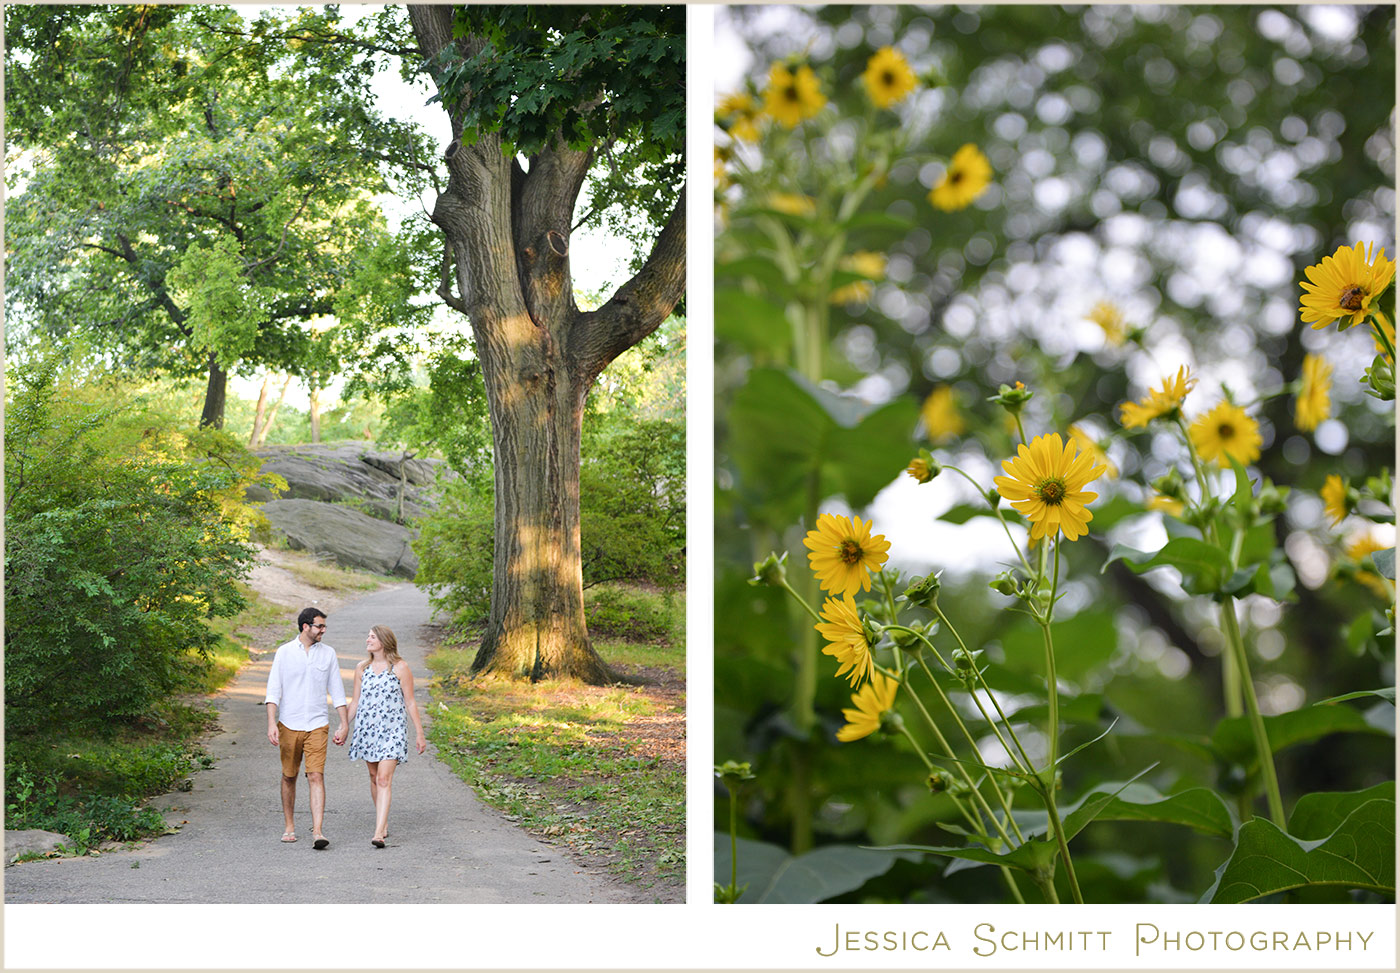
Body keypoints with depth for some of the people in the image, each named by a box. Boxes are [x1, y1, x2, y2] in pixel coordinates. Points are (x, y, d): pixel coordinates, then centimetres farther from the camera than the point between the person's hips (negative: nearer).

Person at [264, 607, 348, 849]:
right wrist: (271, 723, -12)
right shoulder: (285, 652, 0)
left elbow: (337, 692, 11)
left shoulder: (328, 654, 6)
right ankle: (290, 826, 25)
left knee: (316, 777, -11)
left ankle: (317, 833, -16)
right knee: (289, 777, 10)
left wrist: (344, 725, 6)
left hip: (317, 725, 0)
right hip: (289, 725, 0)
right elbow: (273, 690, -2)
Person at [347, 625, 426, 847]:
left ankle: (379, 833, -21)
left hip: (392, 729, -5)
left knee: (384, 779, -14)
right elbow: (355, 701, 14)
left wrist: (420, 733, -1)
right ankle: (383, 823, 29)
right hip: (367, 728, 5)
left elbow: (410, 702, -1)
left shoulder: (400, 668, -4)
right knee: (374, 778, 12)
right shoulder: (362, 668, 8)